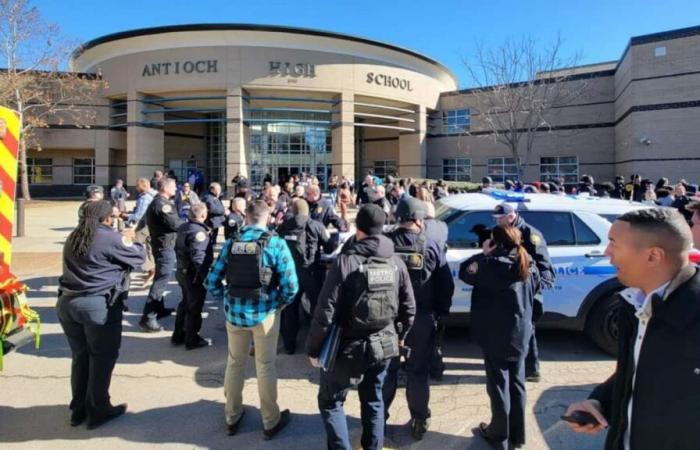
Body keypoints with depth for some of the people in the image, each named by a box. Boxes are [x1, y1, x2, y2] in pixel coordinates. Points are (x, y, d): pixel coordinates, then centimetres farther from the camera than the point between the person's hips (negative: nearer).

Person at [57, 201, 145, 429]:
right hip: (99, 305, -7)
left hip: (67, 302, 7)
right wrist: (129, 241, 17)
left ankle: (78, 409, 28)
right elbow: (139, 257, -2)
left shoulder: (73, 238, 11)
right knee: (102, 358, 7)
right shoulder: (111, 238, -12)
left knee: (80, 356, 18)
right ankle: (98, 410, 17)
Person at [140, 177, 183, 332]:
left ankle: (159, 308, 34)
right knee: (161, 280, -11)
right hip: (165, 246, -11)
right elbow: (174, 223, -21)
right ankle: (147, 318, -11)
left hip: (161, 244, 11)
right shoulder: (162, 204, -18)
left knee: (160, 278, 21)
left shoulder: (156, 202, 15)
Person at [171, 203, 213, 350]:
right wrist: (205, 276, -28)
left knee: (185, 303, 22)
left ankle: (178, 336, 32)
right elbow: (199, 257, -32)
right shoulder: (199, 231, -24)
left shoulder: (183, 227, 6)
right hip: (194, 274, -9)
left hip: (182, 271, 9)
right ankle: (192, 340, 16)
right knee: (194, 307, 4)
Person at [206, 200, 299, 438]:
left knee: (234, 364, 21)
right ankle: (271, 422, 28)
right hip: (264, 313, -3)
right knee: (265, 367, 12)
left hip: (234, 312, 3)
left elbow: (212, 282, -1)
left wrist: (227, 301, 13)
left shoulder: (230, 244, -2)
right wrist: (280, 303, 3)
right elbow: (291, 286, -15)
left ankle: (232, 417, 37)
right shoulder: (276, 244, -12)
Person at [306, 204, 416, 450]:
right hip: (384, 345, 5)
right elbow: (409, 307, 4)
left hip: (349, 347, -5)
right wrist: (399, 335, 20)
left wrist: (313, 348, -7)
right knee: (373, 400, 24)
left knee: (330, 402, 14)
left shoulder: (345, 262, -18)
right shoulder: (396, 262, -2)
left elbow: (325, 312, -19)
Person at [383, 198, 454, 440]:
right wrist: (440, 312, 8)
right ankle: (419, 420, 23)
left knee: (386, 369, 16)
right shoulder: (431, 246, -8)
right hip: (421, 319, -1)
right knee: (418, 371, 14)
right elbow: (446, 284, -5)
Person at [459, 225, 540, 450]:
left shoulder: (493, 265, -20)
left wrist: (484, 254, -2)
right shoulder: (529, 266, 2)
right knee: (517, 384, 16)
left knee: (499, 385, 6)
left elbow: (465, 272, -8)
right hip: (520, 335, 6)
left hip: (496, 336, -6)